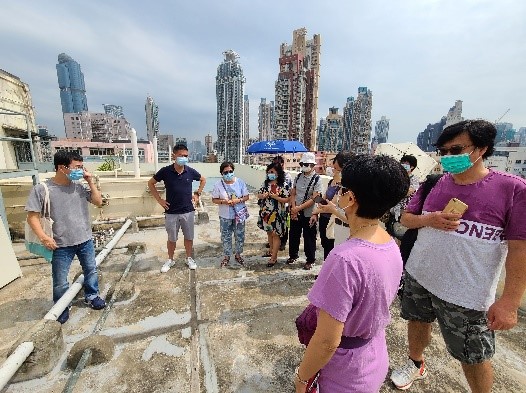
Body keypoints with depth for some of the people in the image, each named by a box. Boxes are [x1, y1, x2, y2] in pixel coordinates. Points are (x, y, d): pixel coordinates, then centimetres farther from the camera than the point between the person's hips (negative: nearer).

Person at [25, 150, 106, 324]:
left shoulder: (80, 185, -3)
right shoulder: (41, 189, -12)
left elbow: (98, 202, -3)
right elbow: (32, 216, -9)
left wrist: (90, 181, -10)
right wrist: (43, 237, -19)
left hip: (85, 240, 3)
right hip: (61, 245, -3)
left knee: (91, 270, 18)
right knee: (60, 280, 12)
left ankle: (91, 296, 40)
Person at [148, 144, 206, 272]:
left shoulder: (191, 171, -5)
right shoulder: (165, 171, -9)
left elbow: (203, 180, 14)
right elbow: (151, 183, 5)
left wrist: (197, 194, 6)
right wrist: (159, 199, -1)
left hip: (188, 211, 1)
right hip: (171, 212, -1)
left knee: (189, 237, 13)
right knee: (171, 238, 13)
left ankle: (189, 258, 33)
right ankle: (170, 260, 34)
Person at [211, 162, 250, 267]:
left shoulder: (240, 182, -6)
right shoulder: (218, 185, -8)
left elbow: (246, 197, -1)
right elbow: (214, 199, -2)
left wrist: (238, 200, -19)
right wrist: (223, 201, -20)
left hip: (239, 215, 1)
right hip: (225, 216, 0)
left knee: (240, 236, 12)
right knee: (226, 237, 11)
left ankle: (238, 255, 35)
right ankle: (226, 256, 32)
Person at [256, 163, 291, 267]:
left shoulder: (284, 185, -11)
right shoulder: (265, 183, 5)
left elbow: (286, 200, -13)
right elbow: (259, 195, 9)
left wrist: (275, 197, -25)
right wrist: (263, 195, -13)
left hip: (277, 214, -5)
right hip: (266, 212, 5)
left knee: (275, 235, 4)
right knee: (269, 233, 18)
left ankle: (273, 257, 15)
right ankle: (272, 251, 39)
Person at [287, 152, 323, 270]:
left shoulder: (317, 179, -11)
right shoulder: (298, 177, 4)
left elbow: (314, 199, -17)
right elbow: (293, 194, 5)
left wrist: (298, 208, -19)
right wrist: (293, 209, -8)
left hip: (309, 214, -5)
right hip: (295, 212, 5)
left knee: (309, 237, 8)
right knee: (293, 234, 16)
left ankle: (310, 260, 27)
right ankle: (293, 255, 37)